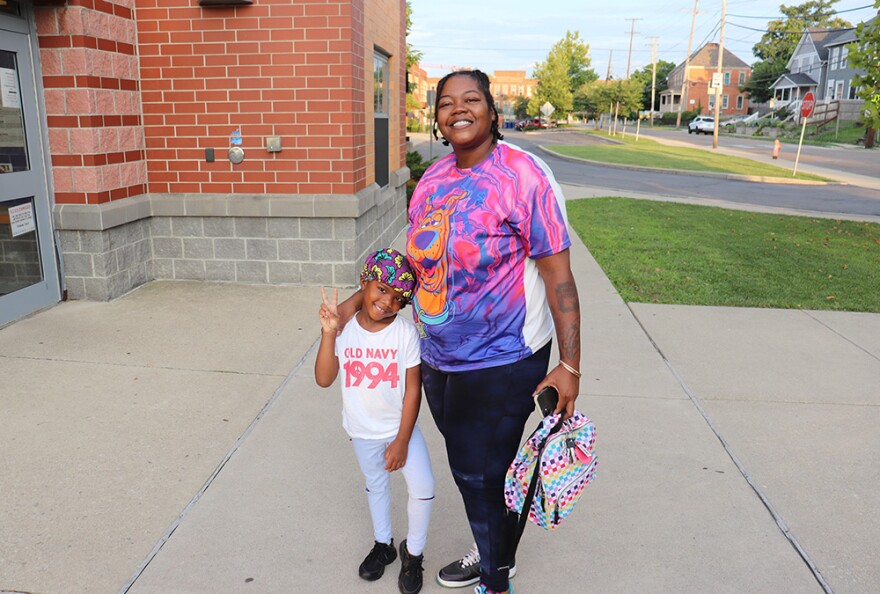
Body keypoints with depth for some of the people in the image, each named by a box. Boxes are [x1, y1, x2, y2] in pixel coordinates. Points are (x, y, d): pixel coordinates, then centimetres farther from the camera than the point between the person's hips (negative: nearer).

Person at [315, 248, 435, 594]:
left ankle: (413, 552, 21)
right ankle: (383, 544, 46)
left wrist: (402, 441, -14)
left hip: (401, 426, -2)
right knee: (376, 485, 22)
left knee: (423, 490, -7)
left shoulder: (406, 332, -20)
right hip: (363, 431, 2)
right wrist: (329, 334, -30)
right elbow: (324, 380, -19)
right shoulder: (344, 329, -14)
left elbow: (413, 389, -15)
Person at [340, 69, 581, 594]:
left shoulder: (523, 176, -15)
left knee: (484, 474, 6)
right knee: (468, 466, 21)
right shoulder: (432, 181, 5)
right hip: (438, 359, 6)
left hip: (501, 364, -6)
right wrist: (361, 297, 12)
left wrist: (569, 365, -20)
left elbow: (558, 275, -17)